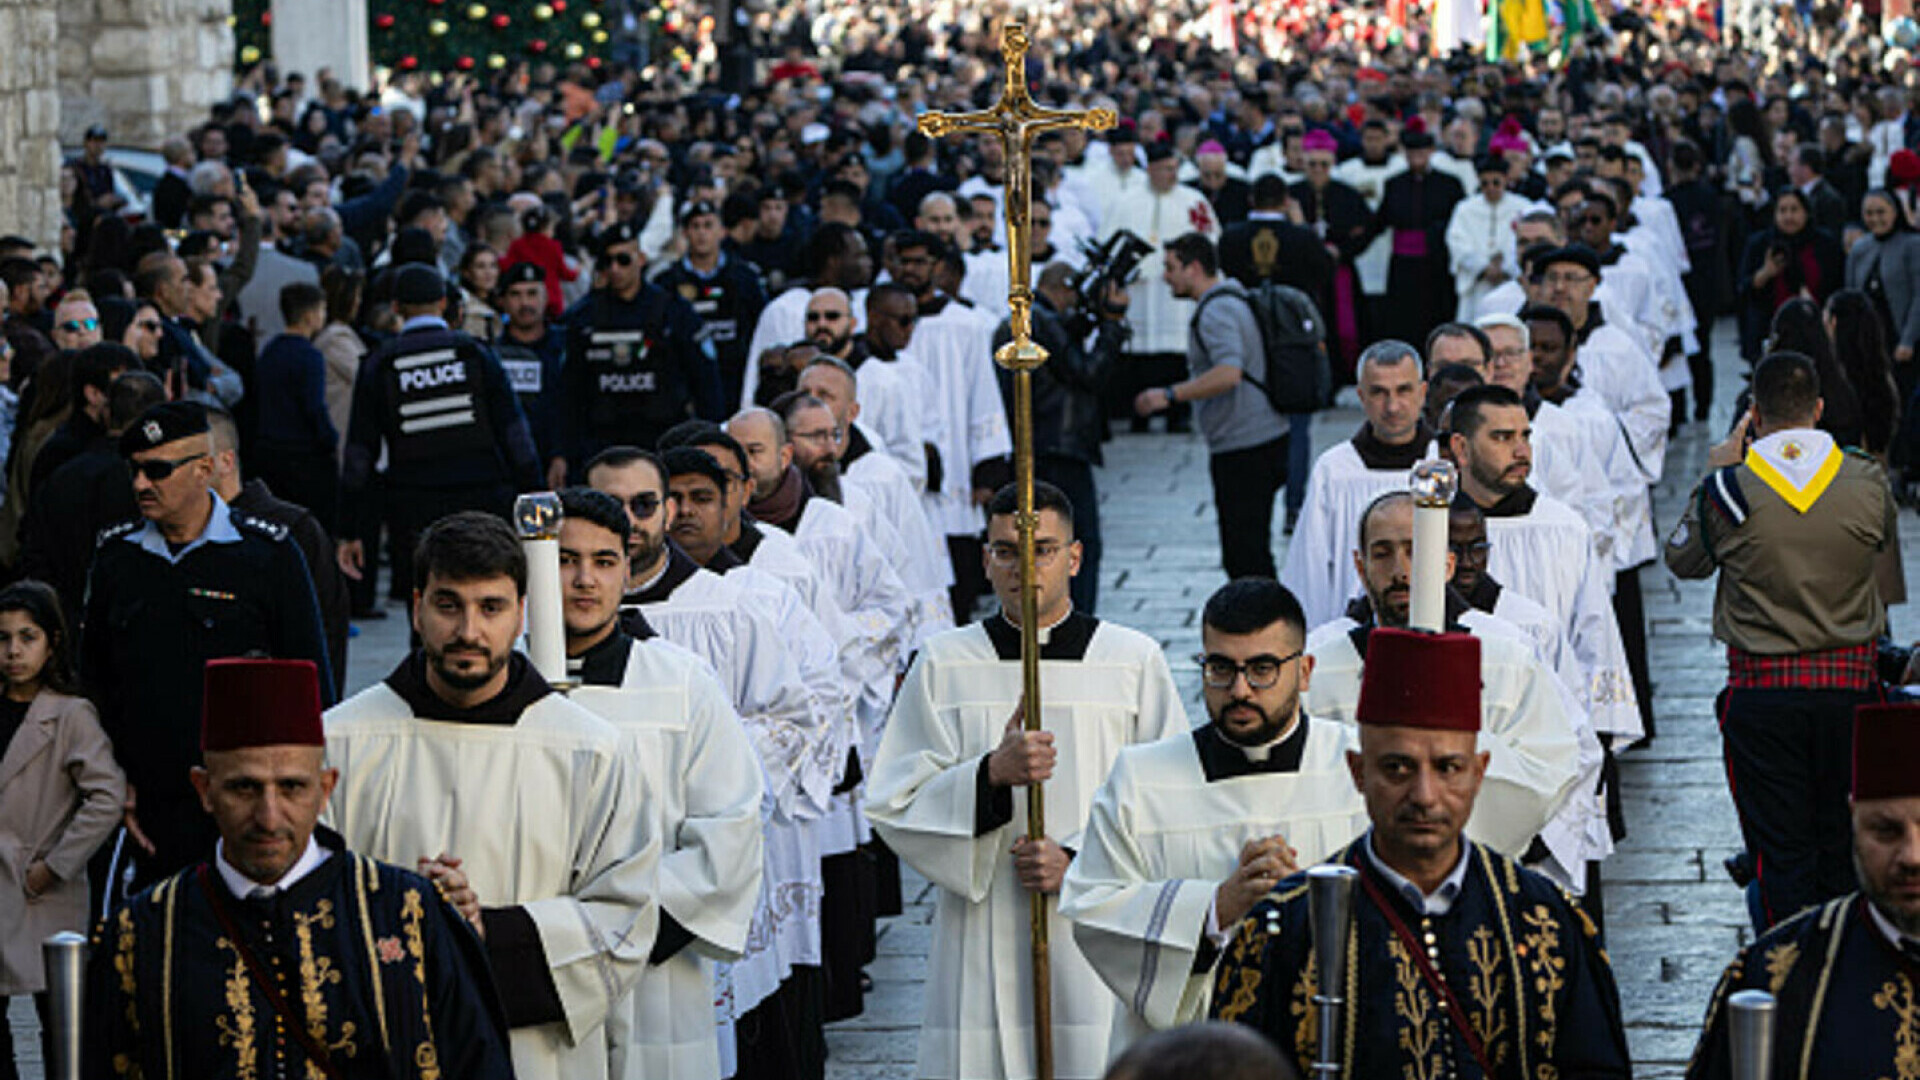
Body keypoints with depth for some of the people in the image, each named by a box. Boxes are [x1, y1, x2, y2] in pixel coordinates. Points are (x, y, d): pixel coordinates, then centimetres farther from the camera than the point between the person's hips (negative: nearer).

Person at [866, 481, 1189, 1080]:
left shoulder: (1135, 661, 5)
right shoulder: (943, 665, 7)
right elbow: (893, 806, 2)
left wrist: (1082, 862, -10)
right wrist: (991, 774, -14)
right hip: (981, 943, 1)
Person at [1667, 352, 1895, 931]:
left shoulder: (1728, 488, -11)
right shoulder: (1867, 482, -6)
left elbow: (1682, 558, 5)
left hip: (1760, 686, -2)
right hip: (1849, 682, 2)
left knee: (1781, 852, 4)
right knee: (1844, 846, 14)